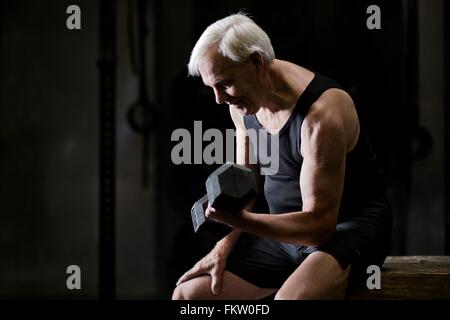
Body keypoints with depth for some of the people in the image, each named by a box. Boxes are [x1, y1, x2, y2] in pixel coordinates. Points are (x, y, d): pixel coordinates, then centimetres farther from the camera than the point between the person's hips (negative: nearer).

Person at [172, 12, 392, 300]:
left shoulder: (322, 114, -25)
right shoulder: (243, 104, 1)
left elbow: (319, 224, -26)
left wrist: (239, 221, -37)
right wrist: (224, 247, -4)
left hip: (349, 226, -7)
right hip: (286, 229, 8)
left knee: (290, 297, -38)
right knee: (187, 293, -4)